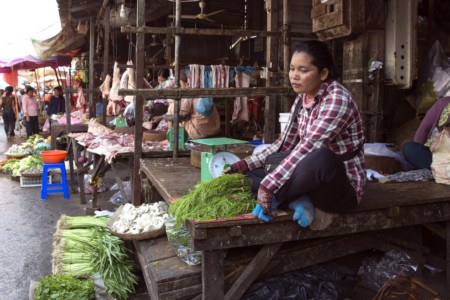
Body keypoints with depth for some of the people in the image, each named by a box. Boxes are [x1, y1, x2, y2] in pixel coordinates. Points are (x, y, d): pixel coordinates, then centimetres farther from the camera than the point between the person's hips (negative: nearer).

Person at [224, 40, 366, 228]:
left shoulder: (337, 99, -19)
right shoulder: (302, 98, 5)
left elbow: (306, 149, -29)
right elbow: (285, 144, 8)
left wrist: (268, 186, -34)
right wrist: (244, 165, 0)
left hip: (342, 188, -7)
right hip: (311, 180, 8)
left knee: (321, 157, -41)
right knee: (244, 176, 0)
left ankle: (273, 199, -20)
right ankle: (298, 202, -18)